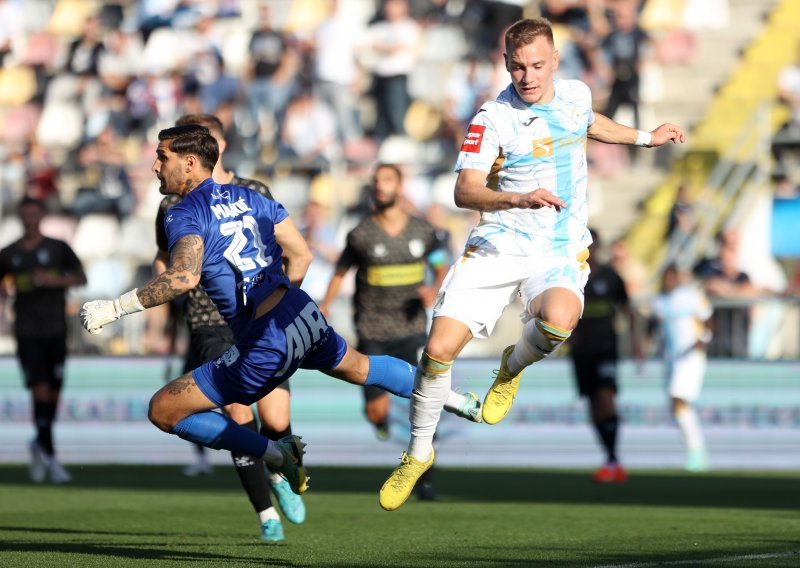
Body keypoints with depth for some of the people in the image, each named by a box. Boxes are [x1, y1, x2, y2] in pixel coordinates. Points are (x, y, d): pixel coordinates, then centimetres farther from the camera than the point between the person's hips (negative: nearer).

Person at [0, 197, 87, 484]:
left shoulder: (58, 248, 4)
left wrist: (54, 280, -16)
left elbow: (81, 277, 1)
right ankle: (50, 459, -11)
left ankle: (40, 446, 30)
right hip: (27, 333, -1)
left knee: (53, 395, 5)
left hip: (55, 331, 1)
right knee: (41, 392, -13)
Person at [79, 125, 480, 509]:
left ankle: (276, 453, -2)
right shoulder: (247, 197, 11)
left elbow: (184, 277, -29)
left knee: (163, 410, -1)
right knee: (357, 367, 38)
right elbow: (300, 255, 16)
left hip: (265, 348, -8)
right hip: (305, 316, 8)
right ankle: (454, 399, 51)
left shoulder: (184, 215, -10)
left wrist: (114, 308, -25)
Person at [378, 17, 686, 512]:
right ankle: (418, 455, 11)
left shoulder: (577, 94, 5)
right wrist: (519, 199, -37)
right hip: (497, 247, -2)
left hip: (560, 252, 2)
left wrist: (646, 138, 39)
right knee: (439, 349, -13)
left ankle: (513, 368, 3)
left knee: (558, 320, -34)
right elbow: (465, 191, -21)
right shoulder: (493, 119, -11)